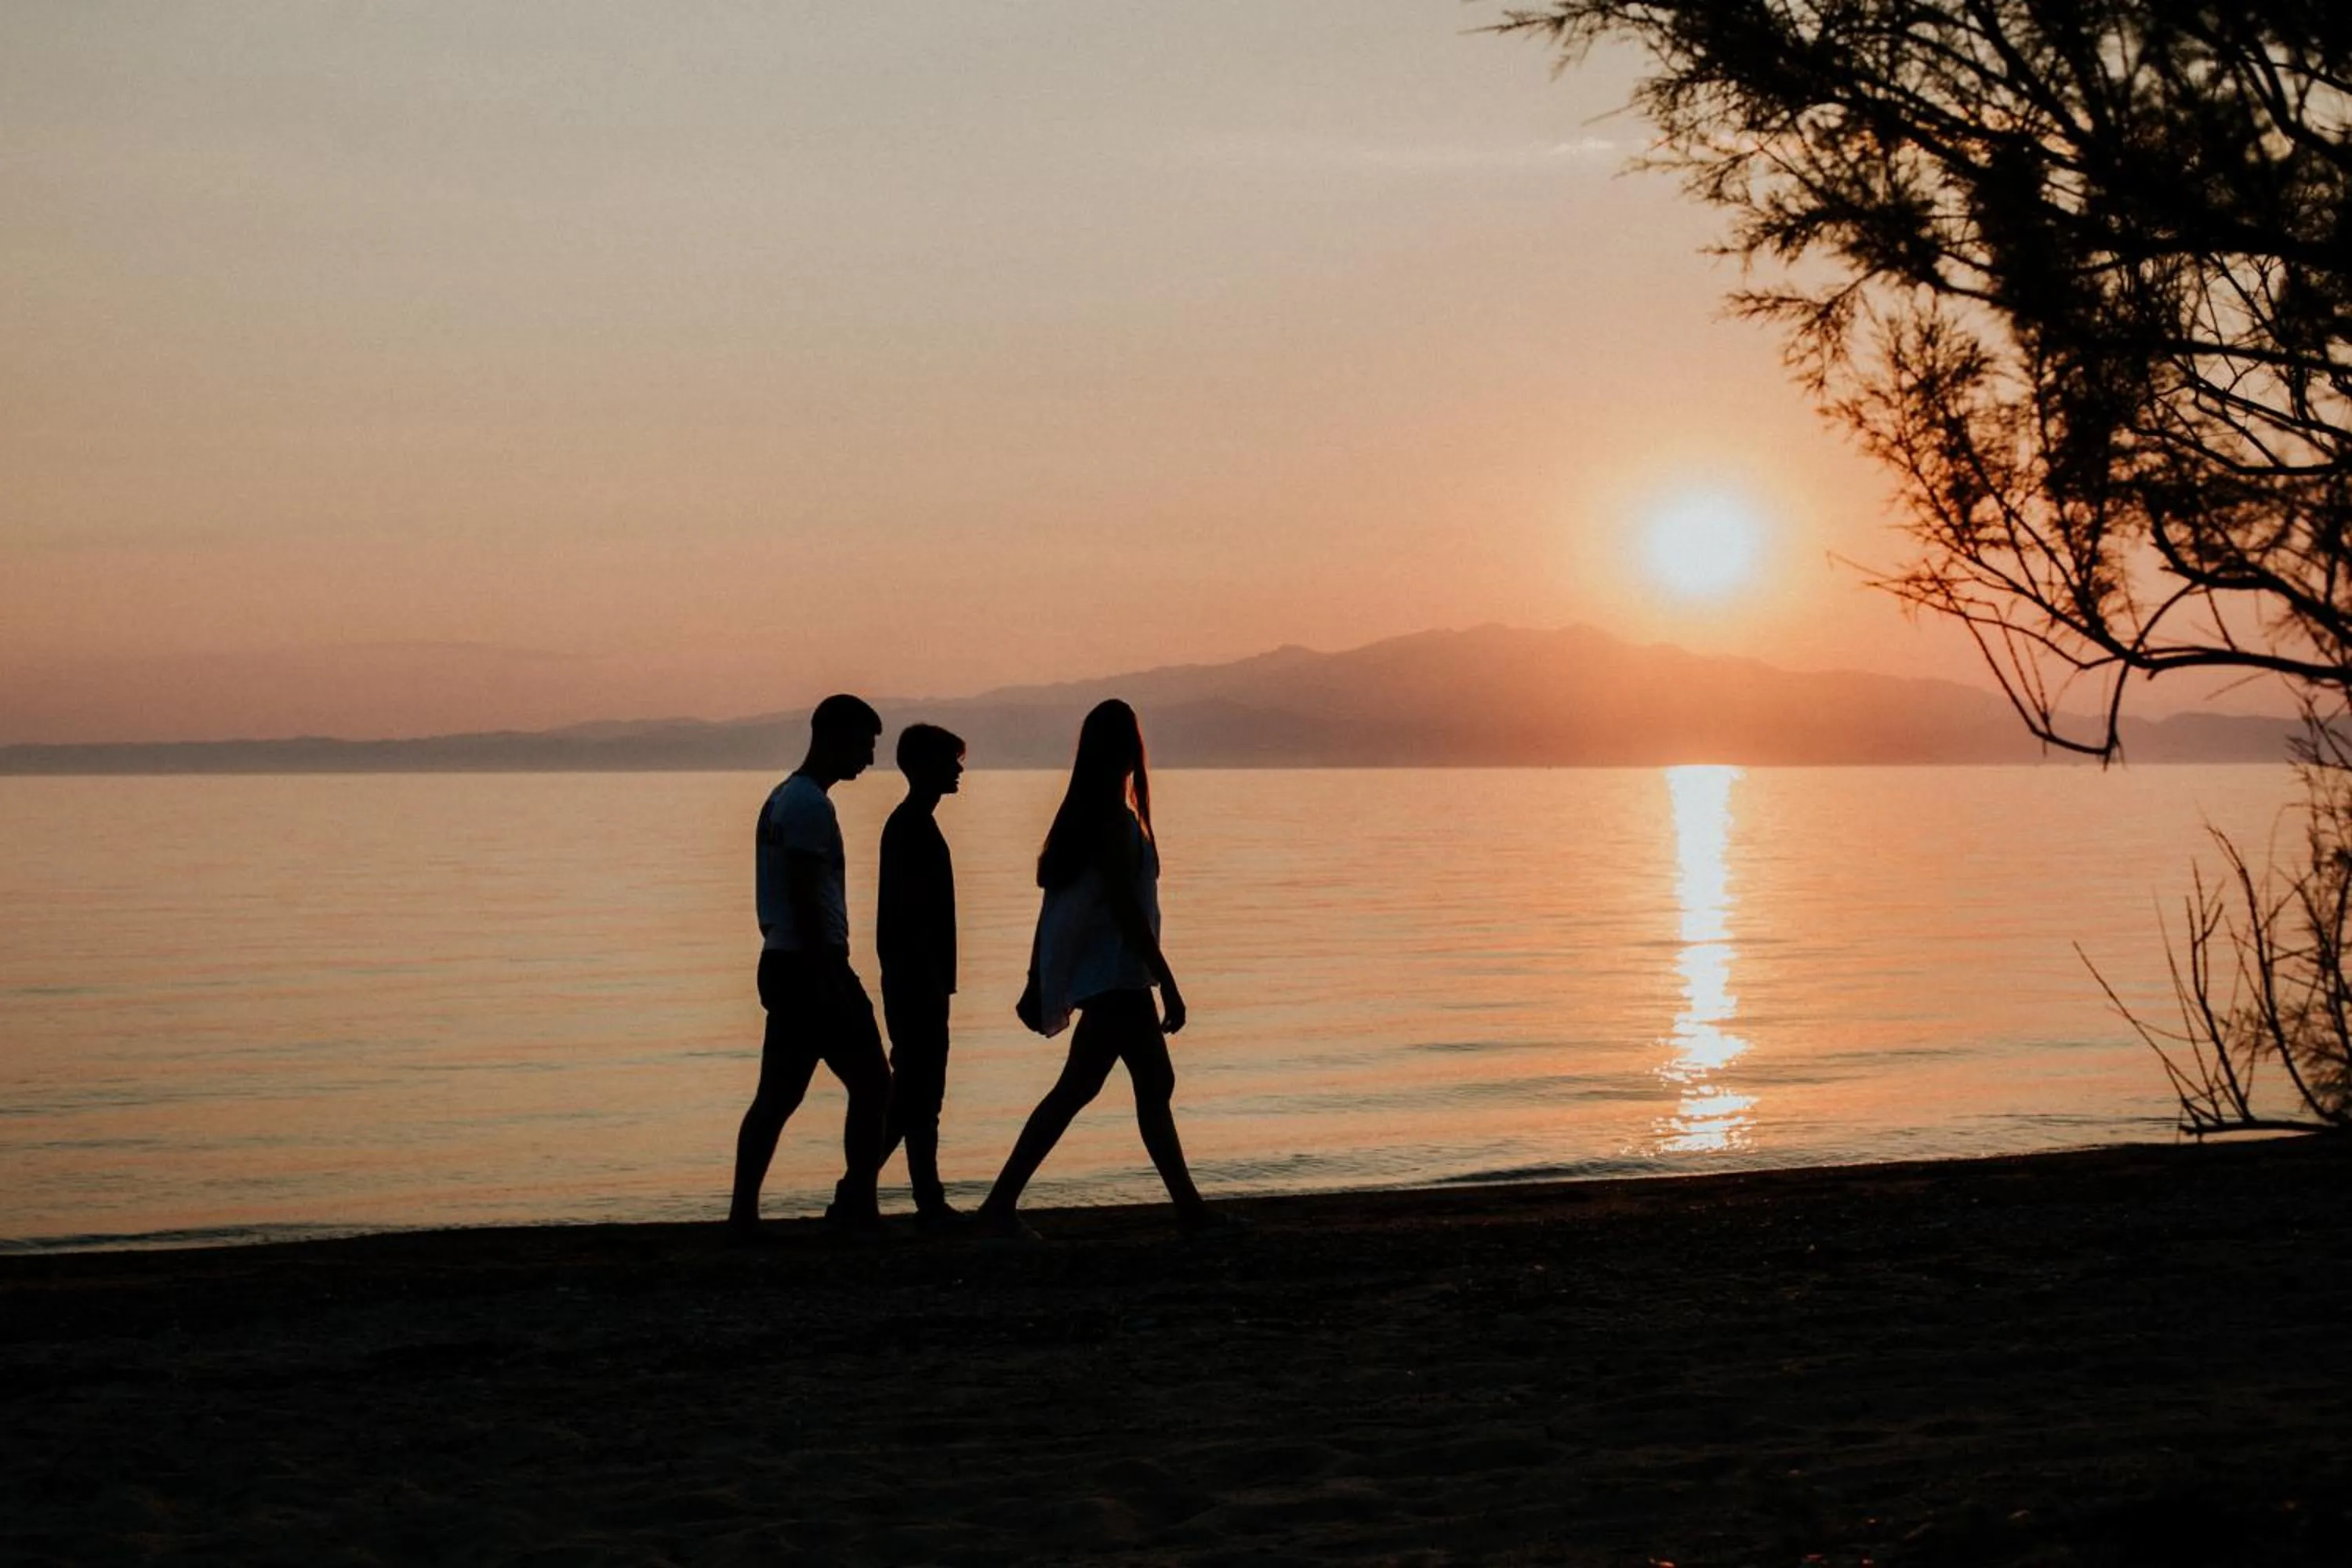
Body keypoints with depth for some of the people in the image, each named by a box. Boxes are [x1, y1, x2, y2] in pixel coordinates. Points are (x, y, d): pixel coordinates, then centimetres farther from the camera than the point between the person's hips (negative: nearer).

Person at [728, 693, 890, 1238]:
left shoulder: (782, 798, 19)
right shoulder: (810, 805, -13)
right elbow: (804, 897, -19)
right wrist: (828, 978, -21)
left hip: (782, 963, 10)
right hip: (813, 964, -10)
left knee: (778, 1095, 7)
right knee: (870, 1081, -1)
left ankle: (744, 1214, 4)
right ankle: (856, 1203, 2)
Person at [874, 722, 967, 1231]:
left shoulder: (911, 825, 17)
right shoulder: (913, 828, -14)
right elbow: (909, 915, -21)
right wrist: (930, 980, -22)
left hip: (917, 982, 10)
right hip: (918, 980, -10)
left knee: (917, 1092, 11)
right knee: (916, 1092, -7)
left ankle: (931, 1204, 14)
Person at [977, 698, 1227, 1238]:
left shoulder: (1078, 818, 10)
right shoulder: (1118, 822, -16)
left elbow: (1052, 902, 12)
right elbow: (1125, 909, -20)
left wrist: (1037, 982, 16)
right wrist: (1169, 985, -17)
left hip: (1103, 975, 10)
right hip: (1115, 976, -10)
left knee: (1155, 1083, 13)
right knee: (1075, 1089, -9)